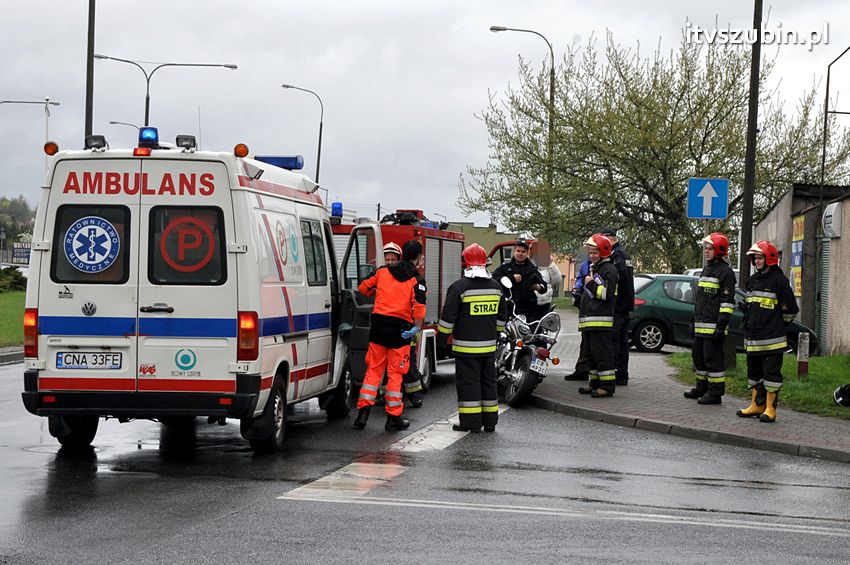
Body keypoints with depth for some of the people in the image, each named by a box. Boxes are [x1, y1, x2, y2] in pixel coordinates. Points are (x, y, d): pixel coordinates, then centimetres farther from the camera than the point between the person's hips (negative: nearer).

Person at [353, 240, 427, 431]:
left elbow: (364, 287, 15)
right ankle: (393, 418, 7)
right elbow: (419, 305, -18)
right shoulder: (416, 279, -4)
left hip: (379, 324, 3)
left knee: (373, 370, 11)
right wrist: (418, 327, -8)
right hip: (400, 329, -3)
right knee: (395, 373, 4)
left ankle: (363, 411, 5)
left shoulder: (383, 272, 7)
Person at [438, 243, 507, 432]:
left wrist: (443, 334, 3)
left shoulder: (459, 287, -11)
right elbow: (502, 316, 17)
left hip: (466, 346, -5)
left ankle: (471, 422, -2)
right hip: (489, 345, 5)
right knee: (488, 380, 12)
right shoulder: (495, 286, 7)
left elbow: (448, 316, -10)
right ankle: (490, 421, 17)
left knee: (468, 382, -1)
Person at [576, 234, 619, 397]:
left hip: (601, 321, -10)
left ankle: (608, 385, -12)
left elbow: (607, 294, -19)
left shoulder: (609, 270, -8)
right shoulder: (594, 269, 23)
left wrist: (591, 283, -13)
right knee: (590, 353, 13)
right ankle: (595, 383, 20)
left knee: (601, 353, -12)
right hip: (588, 321, 10)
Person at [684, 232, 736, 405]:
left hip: (713, 325, -10)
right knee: (698, 356, 16)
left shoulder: (725, 272, -10)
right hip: (701, 325, 10)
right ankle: (702, 387, 27)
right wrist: (695, 320, 25)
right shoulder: (706, 269, 20)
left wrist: (722, 325, -20)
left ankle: (716, 393, -4)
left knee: (713, 358, -8)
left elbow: (727, 301, -16)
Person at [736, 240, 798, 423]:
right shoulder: (752, 281, 14)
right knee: (754, 372, 14)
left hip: (772, 340, -8)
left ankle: (770, 409, 0)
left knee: (771, 373, -4)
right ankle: (757, 405, 23)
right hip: (752, 338, 8)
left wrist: (779, 325, 5)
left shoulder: (779, 280, -9)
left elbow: (790, 310, -5)